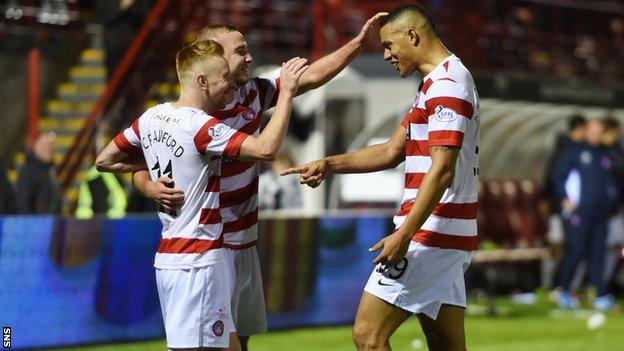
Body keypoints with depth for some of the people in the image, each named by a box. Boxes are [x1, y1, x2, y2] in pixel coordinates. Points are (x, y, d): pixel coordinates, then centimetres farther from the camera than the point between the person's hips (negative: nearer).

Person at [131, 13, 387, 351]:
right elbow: (140, 169, -12)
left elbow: (311, 77, 11)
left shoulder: (253, 93, 2)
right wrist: (151, 188, -35)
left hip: (245, 244, 8)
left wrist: (360, 41, 8)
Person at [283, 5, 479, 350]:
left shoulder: (447, 85, -14)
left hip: (431, 232, -10)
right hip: (449, 236, 10)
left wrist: (405, 234, -25)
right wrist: (329, 164, 14)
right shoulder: (439, 83, 19)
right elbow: (392, 151, 22)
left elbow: (441, 170, -21)